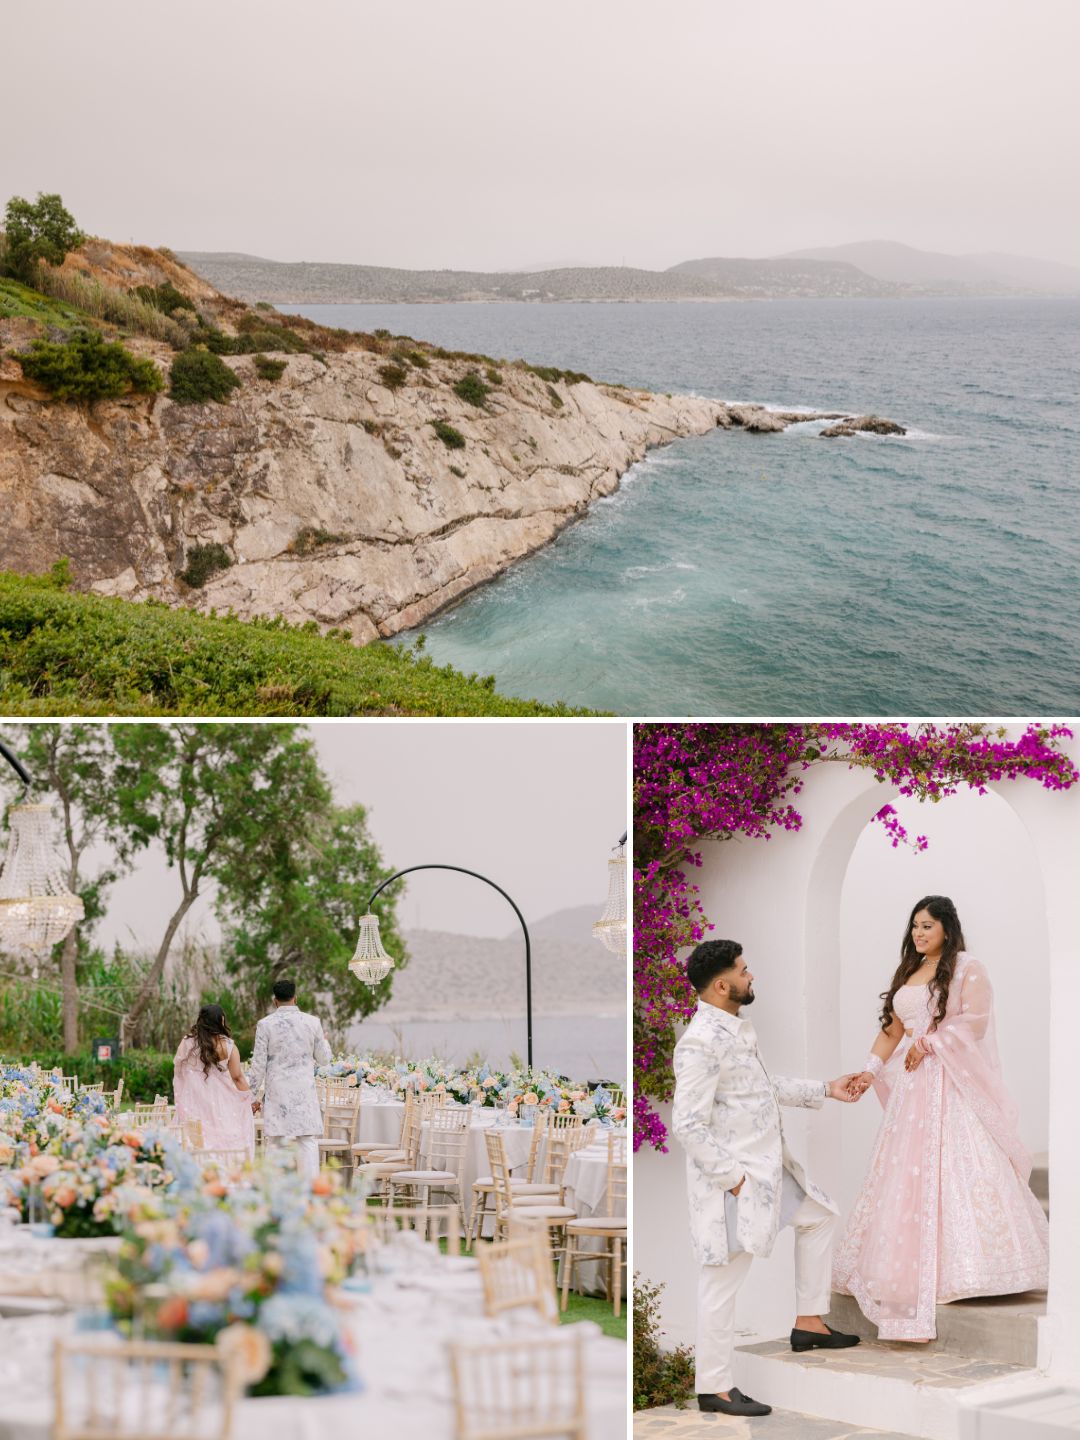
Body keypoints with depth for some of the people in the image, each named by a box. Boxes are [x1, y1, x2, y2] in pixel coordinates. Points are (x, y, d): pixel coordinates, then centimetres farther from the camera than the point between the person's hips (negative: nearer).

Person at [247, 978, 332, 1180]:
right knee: (308, 1144, 1)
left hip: (276, 1094, 0)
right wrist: (323, 1040, 28)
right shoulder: (312, 1022, 0)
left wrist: (254, 1094, 7)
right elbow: (324, 1059, 8)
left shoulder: (265, 1024, -3)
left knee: (276, 1145, 3)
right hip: (305, 1094, 1)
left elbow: (258, 1064, -2)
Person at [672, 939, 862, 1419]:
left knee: (819, 1216, 25)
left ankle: (808, 1323, 34)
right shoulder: (701, 1042, -23)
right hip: (732, 1175, -11)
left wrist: (826, 1090, 18)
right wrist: (732, 1176, -20)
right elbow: (688, 1125, -24)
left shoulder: (736, 1028, 8)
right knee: (723, 1277, -3)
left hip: (767, 1162, 11)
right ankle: (713, 1388, 8)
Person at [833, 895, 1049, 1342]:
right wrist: (871, 1070, 3)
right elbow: (892, 1030, 15)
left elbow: (975, 1021, -12)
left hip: (955, 1087, -6)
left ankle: (971, 1267, -8)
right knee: (906, 1175, 2)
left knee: (957, 1169, -11)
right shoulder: (906, 973, 19)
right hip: (912, 1088, 7)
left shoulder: (967, 969, -1)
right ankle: (911, 1272, 6)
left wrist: (929, 1042, -12)